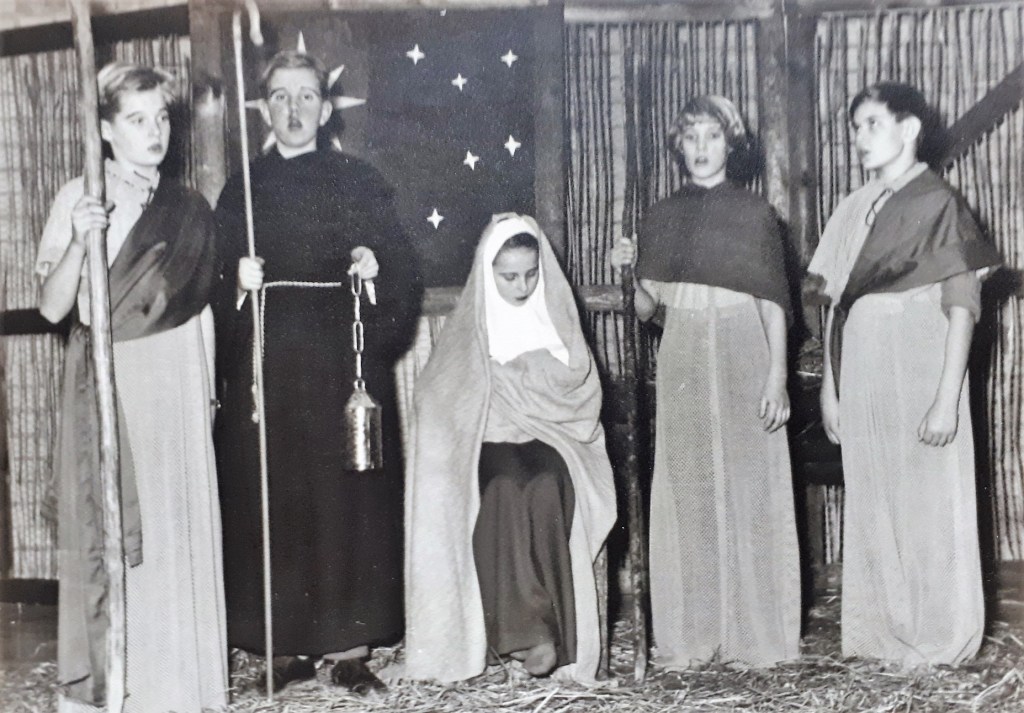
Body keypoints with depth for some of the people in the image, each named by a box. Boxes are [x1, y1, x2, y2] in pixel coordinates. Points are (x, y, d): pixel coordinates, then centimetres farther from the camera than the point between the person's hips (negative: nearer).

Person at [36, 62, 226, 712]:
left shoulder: (189, 210, 10)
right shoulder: (80, 198, 0)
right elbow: (52, 307, -4)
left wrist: (208, 390, 12)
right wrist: (79, 242, -20)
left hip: (177, 382, 3)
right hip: (108, 379, -3)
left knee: (181, 525, 3)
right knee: (111, 526, -2)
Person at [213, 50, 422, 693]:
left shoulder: (360, 181, 7)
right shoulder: (242, 189, 12)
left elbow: (403, 272, 3)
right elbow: (215, 283, 10)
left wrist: (375, 266, -17)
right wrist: (237, 282, -10)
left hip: (343, 362, -1)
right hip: (265, 366, 2)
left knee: (348, 496, -1)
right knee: (273, 499, 0)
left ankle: (350, 643, 7)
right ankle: (289, 645, 9)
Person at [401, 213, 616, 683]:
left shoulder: (556, 314, 10)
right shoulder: (470, 325, 7)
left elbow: (578, 386, 4)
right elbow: (444, 396, 2)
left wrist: (514, 374, -6)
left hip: (550, 439, 1)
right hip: (488, 442, -1)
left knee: (547, 489, -34)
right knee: (503, 489, -35)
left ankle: (552, 628, -31)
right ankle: (520, 627, -32)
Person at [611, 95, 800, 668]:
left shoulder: (754, 212, 5)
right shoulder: (662, 217, 13)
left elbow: (773, 300, 0)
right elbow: (644, 308, 12)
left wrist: (778, 375, -10)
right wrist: (631, 270, -7)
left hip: (743, 353, -3)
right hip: (682, 359, 3)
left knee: (748, 488, -2)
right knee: (686, 493, 2)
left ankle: (755, 633, 6)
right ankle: (691, 635, 9)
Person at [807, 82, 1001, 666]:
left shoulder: (939, 203, -3)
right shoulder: (854, 210, 13)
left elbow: (962, 306, -8)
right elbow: (836, 304, 13)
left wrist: (947, 398, -15)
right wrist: (830, 387, 9)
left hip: (918, 376, -5)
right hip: (862, 380, 5)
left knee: (929, 507, 1)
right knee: (871, 507, 8)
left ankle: (939, 640, 12)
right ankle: (878, 634, 18)